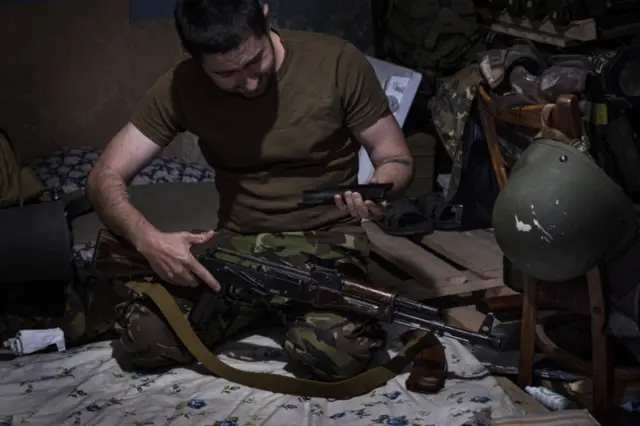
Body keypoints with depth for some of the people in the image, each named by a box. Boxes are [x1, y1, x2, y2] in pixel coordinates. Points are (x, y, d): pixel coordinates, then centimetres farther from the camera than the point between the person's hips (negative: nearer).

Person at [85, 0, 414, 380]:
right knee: (143, 335, -23)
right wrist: (148, 239, -26)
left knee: (337, 354, -33)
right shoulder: (183, 87, -6)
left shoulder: (338, 62, -11)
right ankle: (263, 307, 6)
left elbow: (397, 159, -1)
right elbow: (106, 177, -5)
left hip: (324, 242, -2)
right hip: (235, 243, 3)